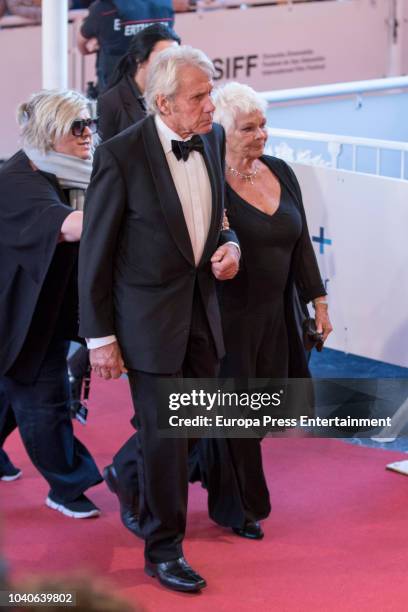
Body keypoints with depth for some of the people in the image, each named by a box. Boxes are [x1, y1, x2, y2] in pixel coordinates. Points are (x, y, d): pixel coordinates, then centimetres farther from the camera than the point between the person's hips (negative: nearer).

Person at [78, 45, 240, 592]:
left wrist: (229, 245, -4)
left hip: (201, 309, 6)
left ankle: (127, 475, 45)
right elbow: (95, 252, -12)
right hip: (149, 315, -6)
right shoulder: (120, 155, -18)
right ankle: (163, 548, 17)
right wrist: (100, 337, -11)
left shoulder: (213, 139, 1)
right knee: (165, 434, 1)